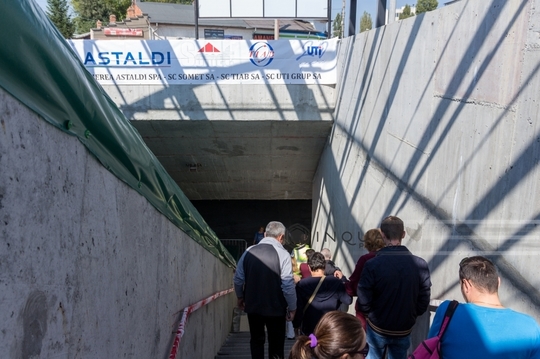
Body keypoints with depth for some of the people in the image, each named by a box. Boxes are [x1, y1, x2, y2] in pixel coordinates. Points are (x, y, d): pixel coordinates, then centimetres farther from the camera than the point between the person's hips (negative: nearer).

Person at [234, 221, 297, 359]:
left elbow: (238, 278, 4)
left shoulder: (249, 252, -2)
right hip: (275, 307, -3)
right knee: (276, 343, 12)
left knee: (256, 340, 19)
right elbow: (288, 284, -16)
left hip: (252, 305, 4)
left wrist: (240, 297, 19)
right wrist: (292, 307, -5)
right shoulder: (282, 254, -14)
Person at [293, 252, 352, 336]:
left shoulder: (301, 285, -14)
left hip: (309, 329, -1)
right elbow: (348, 300, 1)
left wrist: (296, 325, 5)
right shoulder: (336, 283, -10)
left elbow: (298, 308, -10)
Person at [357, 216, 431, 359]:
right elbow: (424, 302, -6)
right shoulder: (420, 265, -13)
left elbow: (363, 302, -17)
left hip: (377, 328, -2)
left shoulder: (372, 264, -21)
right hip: (404, 330, 2)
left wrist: (371, 315, 5)